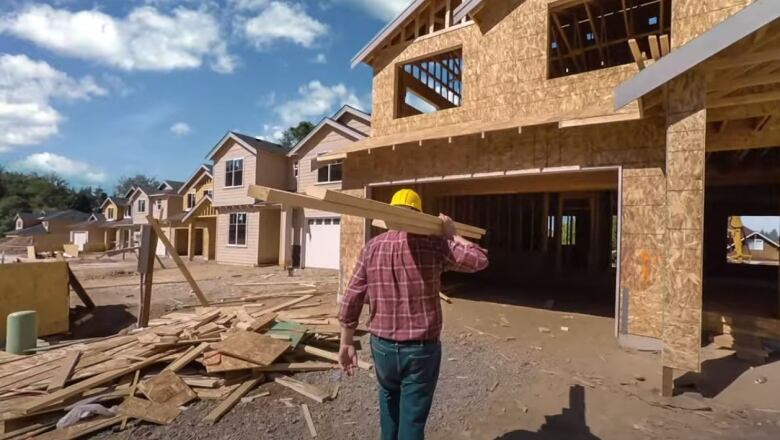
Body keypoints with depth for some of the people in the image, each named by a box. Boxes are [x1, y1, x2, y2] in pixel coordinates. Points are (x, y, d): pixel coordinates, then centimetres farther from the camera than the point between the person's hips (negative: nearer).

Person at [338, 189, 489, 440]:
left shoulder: (372, 247, -4)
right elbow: (479, 260, -5)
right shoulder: (433, 245, -12)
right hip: (422, 348, -2)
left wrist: (346, 343, 6)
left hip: (382, 346, 3)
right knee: (412, 418, 13)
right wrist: (452, 235, 5)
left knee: (389, 399, 30)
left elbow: (351, 299, -3)